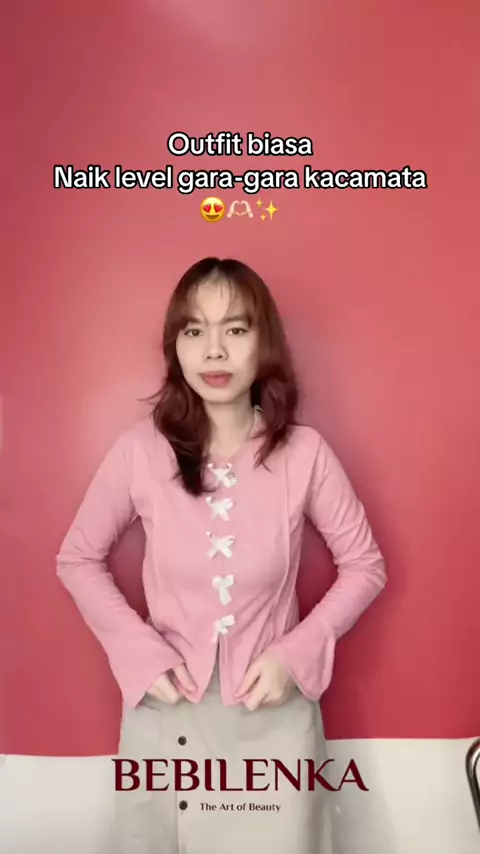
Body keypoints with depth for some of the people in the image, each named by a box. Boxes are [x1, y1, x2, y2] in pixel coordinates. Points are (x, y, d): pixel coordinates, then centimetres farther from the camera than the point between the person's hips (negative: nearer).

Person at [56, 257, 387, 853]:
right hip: (167, 704, 1)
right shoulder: (141, 450, -13)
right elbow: (78, 560, 1)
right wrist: (137, 652, -10)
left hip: (274, 710, 0)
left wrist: (296, 653, -11)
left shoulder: (304, 452, -13)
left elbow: (364, 565, 0)